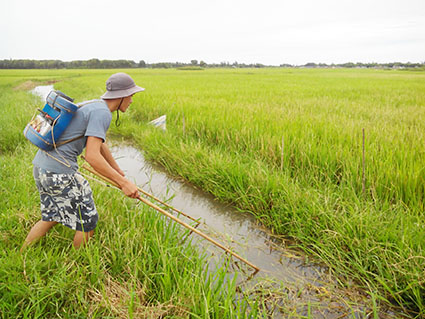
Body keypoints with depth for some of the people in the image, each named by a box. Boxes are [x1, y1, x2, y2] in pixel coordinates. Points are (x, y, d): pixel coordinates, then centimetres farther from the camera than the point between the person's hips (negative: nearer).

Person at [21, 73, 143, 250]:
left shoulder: (92, 106, 17)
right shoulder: (101, 112, -15)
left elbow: (99, 145, 28)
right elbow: (92, 156, -24)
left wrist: (120, 174, 34)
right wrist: (123, 183, -22)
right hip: (60, 172, -10)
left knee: (51, 218, 25)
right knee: (88, 221, 7)